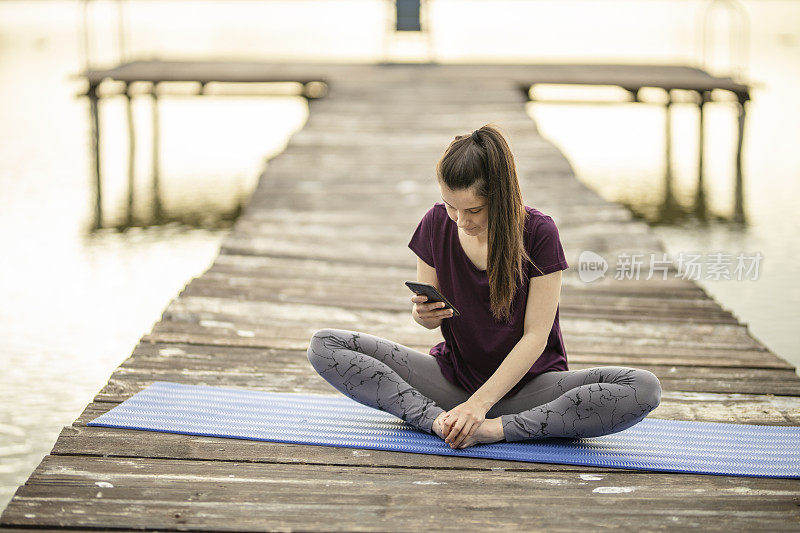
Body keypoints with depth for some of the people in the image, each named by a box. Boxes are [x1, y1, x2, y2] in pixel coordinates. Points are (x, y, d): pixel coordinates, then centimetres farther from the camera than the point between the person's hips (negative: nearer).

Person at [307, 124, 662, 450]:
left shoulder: (538, 233, -15)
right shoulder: (437, 223, -5)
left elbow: (535, 337, -16)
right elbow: (427, 316, 7)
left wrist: (481, 403, -24)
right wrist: (423, 314, -19)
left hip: (524, 383, -2)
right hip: (452, 377, 3)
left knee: (644, 389, -30)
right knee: (324, 346, -15)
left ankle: (497, 428, -31)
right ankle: (437, 419, -29)